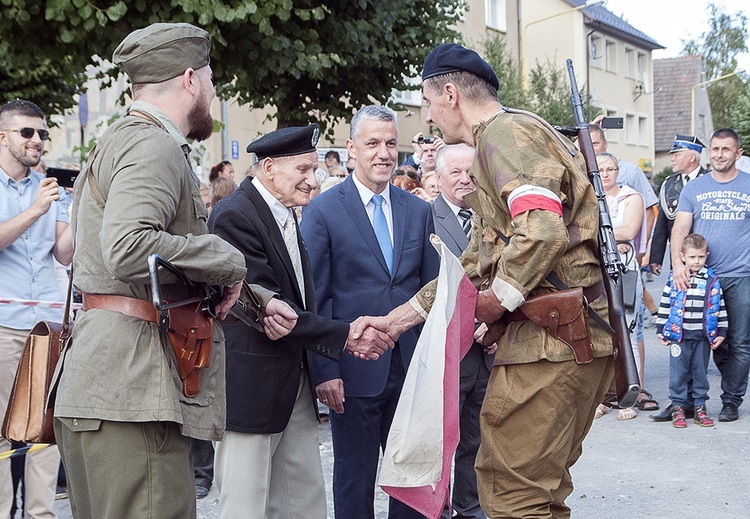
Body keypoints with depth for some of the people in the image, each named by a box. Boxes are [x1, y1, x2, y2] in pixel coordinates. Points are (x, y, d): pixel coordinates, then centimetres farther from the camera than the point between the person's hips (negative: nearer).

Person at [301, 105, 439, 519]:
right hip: (355, 371, -4)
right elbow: (314, 298, -6)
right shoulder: (322, 211, -4)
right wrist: (324, 370, -12)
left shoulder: (418, 211, 9)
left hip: (411, 366, 4)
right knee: (354, 480, 8)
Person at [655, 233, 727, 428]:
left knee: (701, 372, 9)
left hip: (703, 337, 1)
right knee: (679, 372, 2)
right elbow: (664, 305, 5)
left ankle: (699, 407, 17)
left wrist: (721, 332, 4)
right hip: (679, 335, -1)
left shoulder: (712, 281, 3)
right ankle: (678, 407, 10)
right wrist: (661, 330, 3)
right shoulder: (674, 279, 0)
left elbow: (720, 308, 7)